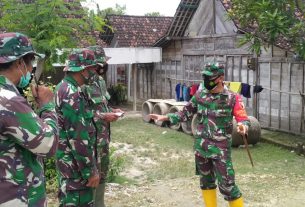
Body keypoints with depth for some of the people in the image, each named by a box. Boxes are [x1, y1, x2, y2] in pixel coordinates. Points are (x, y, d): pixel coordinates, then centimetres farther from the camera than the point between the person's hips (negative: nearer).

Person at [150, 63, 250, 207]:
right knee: (206, 181, 16)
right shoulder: (200, 95, 2)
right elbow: (186, 113, 11)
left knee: (227, 185, -3)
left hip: (220, 149, -4)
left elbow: (244, 119, -12)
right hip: (201, 147, 5)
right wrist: (165, 117, 4)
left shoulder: (232, 98, -10)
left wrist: (243, 126, -35)